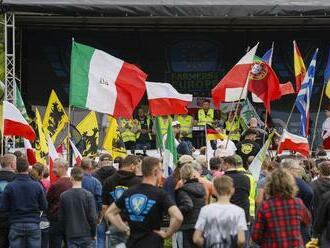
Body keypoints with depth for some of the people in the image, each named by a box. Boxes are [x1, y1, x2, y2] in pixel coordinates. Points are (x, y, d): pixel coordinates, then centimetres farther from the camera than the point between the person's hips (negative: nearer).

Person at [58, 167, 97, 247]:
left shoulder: (63, 196, -1)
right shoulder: (88, 195, -9)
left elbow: (61, 217, 3)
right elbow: (92, 216, -9)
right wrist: (94, 233, 3)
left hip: (71, 235, 2)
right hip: (87, 235, -2)